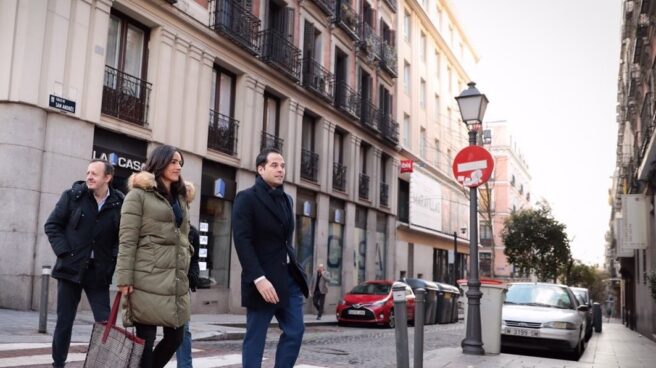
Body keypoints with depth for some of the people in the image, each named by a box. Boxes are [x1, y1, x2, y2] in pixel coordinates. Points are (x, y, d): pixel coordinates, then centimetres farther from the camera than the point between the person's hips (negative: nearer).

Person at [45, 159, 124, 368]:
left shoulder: (119, 203, -3)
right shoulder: (73, 195, -2)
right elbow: (52, 225, 2)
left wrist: (113, 258, -7)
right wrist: (64, 252, -8)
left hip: (99, 272, 0)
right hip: (71, 268, 0)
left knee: (105, 322, -1)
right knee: (64, 322, 8)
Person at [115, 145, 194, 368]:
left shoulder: (180, 198, 20)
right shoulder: (139, 194, 0)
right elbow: (127, 241, -7)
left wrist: (184, 270, 13)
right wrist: (124, 280, -14)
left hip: (176, 281, 7)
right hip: (148, 279, -7)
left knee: (176, 337, 8)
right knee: (146, 339, -1)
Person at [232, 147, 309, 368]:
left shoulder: (286, 199, 16)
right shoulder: (247, 198, -7)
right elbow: (242, 241, -16)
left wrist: (294, 269, 9)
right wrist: (259, 279, -23)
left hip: (289, 277, 7)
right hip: (264, 279, -7)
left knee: (295, 331, 5)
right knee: (255, 338, 1)